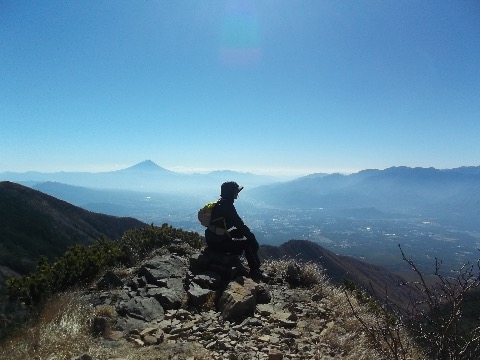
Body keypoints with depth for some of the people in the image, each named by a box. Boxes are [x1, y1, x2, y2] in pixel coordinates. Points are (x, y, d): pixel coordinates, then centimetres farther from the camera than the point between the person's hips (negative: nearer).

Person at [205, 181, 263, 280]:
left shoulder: (221, 202, 9)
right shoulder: (227, 205, -20)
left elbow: (236, 223, 17)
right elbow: (239, 224, -18)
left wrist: (248, 233, 14)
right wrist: (251, 236, -7)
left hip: (213, 238, 9)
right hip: (218, 242, -9)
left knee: (239, 232, 22)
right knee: (249, 243, -3)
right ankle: (255, 271, 9)